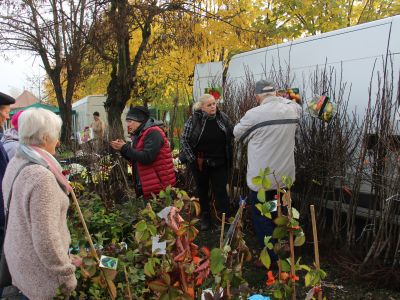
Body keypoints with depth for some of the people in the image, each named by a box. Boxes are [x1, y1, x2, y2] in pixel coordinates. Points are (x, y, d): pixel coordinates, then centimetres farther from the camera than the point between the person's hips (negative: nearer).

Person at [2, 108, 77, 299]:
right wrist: (67, 275, -19)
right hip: (37, 265, -8)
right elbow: (46, 239, -28)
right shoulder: (41, 177, -30)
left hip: (17, 252, 8)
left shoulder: (16, 163, -1)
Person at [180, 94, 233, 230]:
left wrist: (228, 157, 6)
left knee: (221, 191, 1)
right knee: (202, 191, 14)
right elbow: (184, 140, -7)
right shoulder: (193, 120, -12)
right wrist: (192, 159, -10)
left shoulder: (223, 118, -4)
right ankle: (205, 217, 28)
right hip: (199, 163, -1)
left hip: (219, 163, 1)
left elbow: (230, 137, 9)